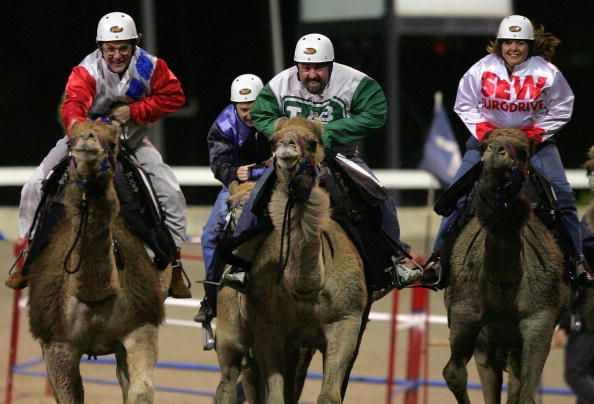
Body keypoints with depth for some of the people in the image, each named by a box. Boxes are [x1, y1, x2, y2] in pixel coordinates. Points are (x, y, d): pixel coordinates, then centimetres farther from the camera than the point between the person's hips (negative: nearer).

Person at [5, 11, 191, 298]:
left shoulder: (149, 66, -16)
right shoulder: (87, 71, -25)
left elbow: (174, 96, -14)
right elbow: (73, 104, -40)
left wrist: (133, 111, -24)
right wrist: (76, 127, -64)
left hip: (132, 140, 1)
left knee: (171, 193, -13)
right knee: (35, 186, -14)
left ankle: (173, 263, 3)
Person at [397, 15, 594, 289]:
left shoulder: (546, 72, -7)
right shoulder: (483, 69, -7)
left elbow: (561, 110, 1)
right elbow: (465, 105, 3)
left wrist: (535, 134, -11)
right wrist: (484, 131, -12)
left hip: (535, 140, 0)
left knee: (562, 194, -12)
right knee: (458, 193, -12)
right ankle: (438, 256, -4)